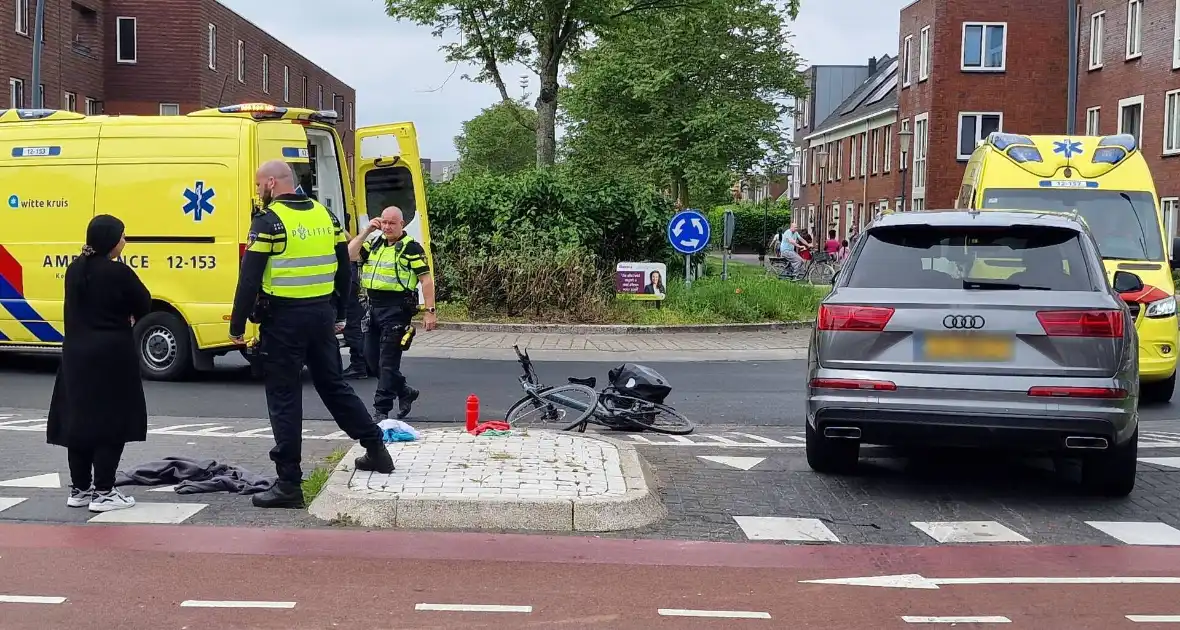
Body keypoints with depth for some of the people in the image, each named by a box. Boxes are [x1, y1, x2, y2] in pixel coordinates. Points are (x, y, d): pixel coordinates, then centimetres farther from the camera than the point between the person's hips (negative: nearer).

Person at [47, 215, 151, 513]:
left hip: (76, 354, 7)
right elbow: (144, 306, -4)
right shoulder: (118, 272, -14)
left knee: (78, 420, 12)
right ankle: (103, 493, -2)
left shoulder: (74, 270, 7)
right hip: (112, 354, -7)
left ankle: (80, 489, 19)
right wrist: (125, 318, 15)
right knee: (112, 422, -1)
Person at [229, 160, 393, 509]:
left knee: (284, 397, 0)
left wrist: (237, 324, -7)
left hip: (284, 318, -6)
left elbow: (250, 279, -14)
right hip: (322, 314, 6)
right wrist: (338, 315, 23)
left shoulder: (268, 222, -10)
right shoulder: (325, 215, 10)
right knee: (334, 384, 20)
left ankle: (289, 483, 2)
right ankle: (376, 449, 26)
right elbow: (344, 269, 15)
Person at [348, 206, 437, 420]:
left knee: (388, 361, -6)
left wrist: (430, 311, -14)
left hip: (397, 308, -8)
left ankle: (381, 409, -1)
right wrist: (367, 231, -1)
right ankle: (404, 392, 29)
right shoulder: (375, 243, 14)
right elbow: (350, 255, 4)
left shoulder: (411, 247, -6)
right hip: (373, 306, 8)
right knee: (371, 357, 12)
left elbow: (426, 279, -9)